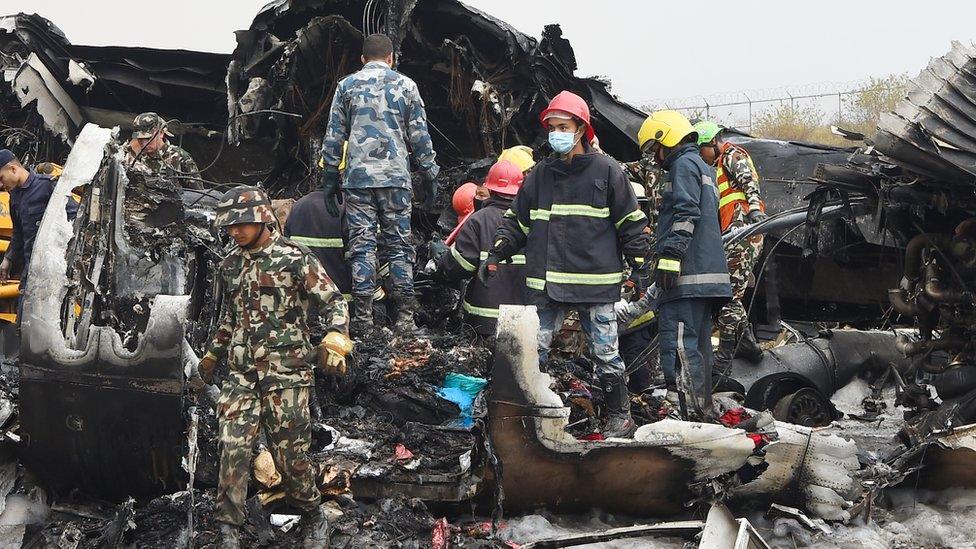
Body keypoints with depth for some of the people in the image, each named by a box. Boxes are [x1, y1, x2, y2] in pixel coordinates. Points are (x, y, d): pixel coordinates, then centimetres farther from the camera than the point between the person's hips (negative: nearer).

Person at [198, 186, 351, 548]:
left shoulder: (294, 259, -6)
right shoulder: (230, 265, 12)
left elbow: (334, 303, -6)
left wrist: (334, 343, -20)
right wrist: (213, 354, 31)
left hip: (285, 372, -5)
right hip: (241, 372, 5)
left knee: (290, 451, 1)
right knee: (233, 448, -5)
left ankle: (314, 518, 22)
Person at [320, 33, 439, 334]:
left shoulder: (346, 85, 9)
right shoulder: (405, 85, 7)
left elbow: (334, 135, 8)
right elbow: (419, 135, 5)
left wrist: (330, 177, 12)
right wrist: (429, 176, 10)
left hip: (357, 177, 1)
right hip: (395, 177, 0)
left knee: (361, 244, 1)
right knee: (399, 244, 3)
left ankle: (363, 316, -3)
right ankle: (405, 316, 0)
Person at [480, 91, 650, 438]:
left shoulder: (606, 170, 0)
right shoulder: (539, 174, 12)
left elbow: (631, 221, 3)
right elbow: (517, 220, 17)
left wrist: (638, 263, -2)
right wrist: (496, 254, 7)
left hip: (595, 281, -3)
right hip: (546, 284, 4)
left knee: (605, 352, 6)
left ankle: (620, 416, 20)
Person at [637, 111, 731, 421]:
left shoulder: (684, 164, -4)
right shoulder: (703, 168, 27)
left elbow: (685, 214, -18)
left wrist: (669, 256, -23)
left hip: (686, 275, -10)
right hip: (708, 275, 10)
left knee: (678, 345, -14)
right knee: (698, 345, 14)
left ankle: (693, 414, -19)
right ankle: (705, 413, 18)